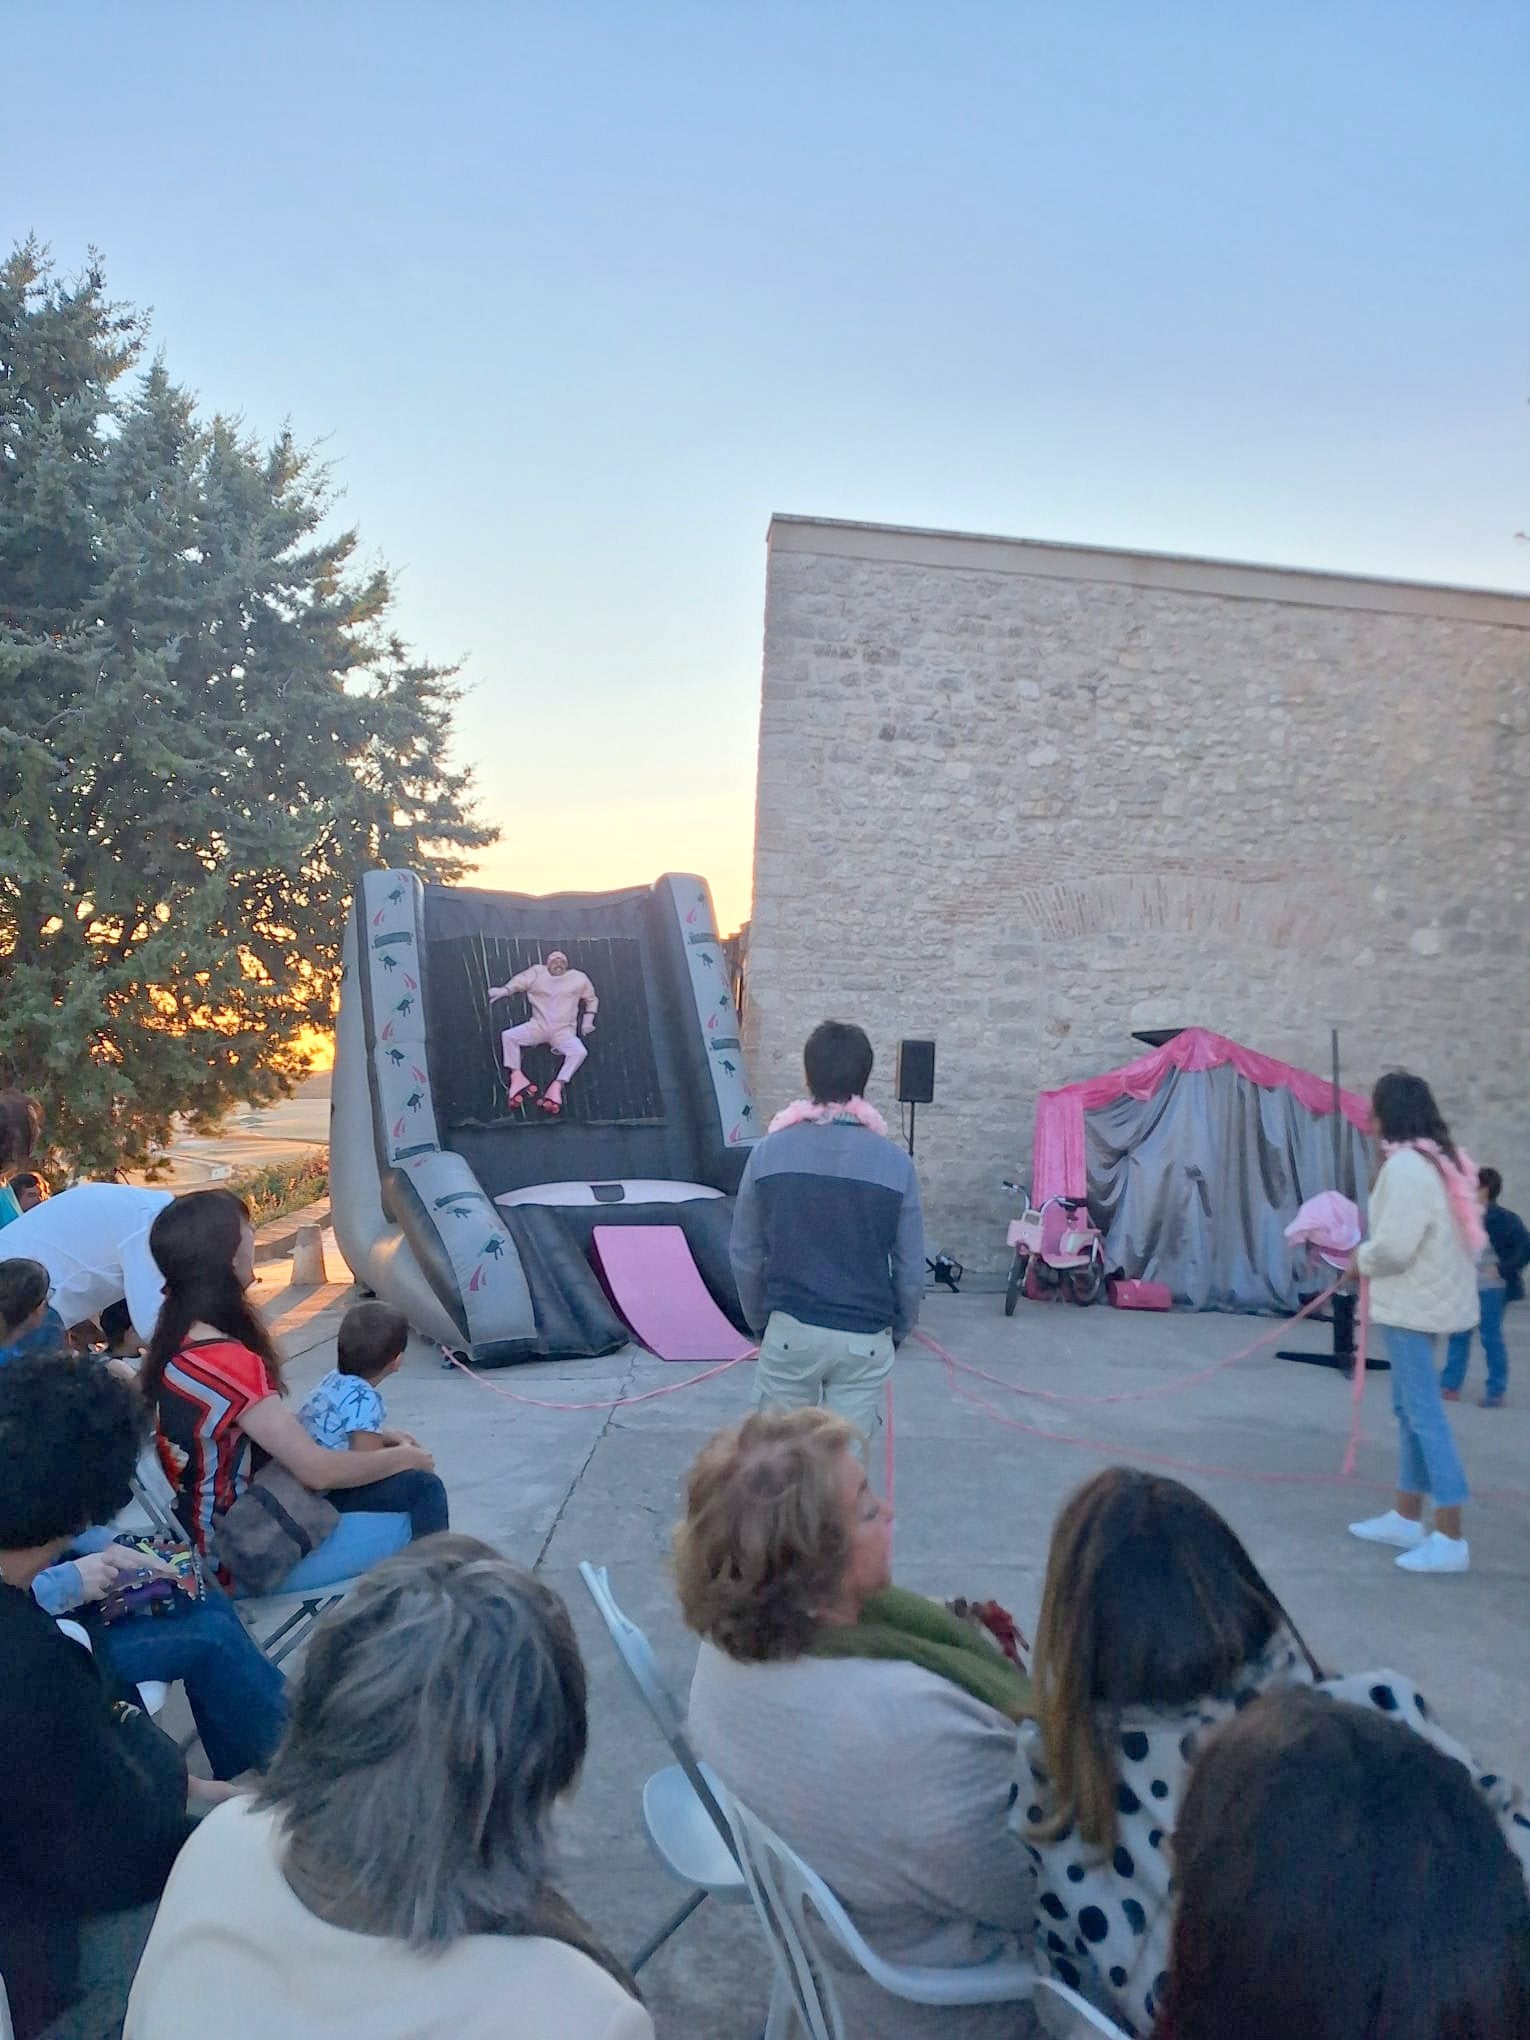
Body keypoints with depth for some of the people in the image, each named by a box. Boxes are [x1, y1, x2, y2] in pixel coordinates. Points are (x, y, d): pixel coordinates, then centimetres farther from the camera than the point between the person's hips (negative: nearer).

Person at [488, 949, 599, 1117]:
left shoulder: (578, 978, 12)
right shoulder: (537, 972, 12)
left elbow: (592, 1000, 24)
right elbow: (518, 982, 2)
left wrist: (588, 1021, 11)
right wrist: (503, 991, -18)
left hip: (563, 1031, -1)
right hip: (538, 1026, 1)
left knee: (580, 1051, -30)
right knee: (508, 1036, -22)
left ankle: (557, 1086, -29)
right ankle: (517, 1078, -21)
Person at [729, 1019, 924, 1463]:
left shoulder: (770, 1151, -6)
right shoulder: (893, 1162, -6)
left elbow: (746, 1255, 1)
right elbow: (911, 1266, -1)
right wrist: (899, 1331, 15)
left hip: (791, 1329, 0)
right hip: (864, 1338, 0)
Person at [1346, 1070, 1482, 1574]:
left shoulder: (1405, 1166, -19)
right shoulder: (1439, 1160, 11)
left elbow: (1393, 1247, -23)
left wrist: (1360, 1260, -3)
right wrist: (1370, 1256, 11)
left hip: (1412, 1302, -10)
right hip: (1429, 1296, 10)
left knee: (1424, 1412, -6)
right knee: (1410, 1407, 17)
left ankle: (1450, 1538, -2)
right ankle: (1407, 1517, 26)